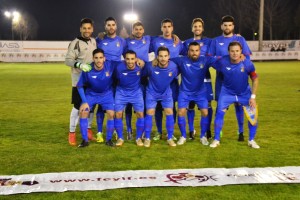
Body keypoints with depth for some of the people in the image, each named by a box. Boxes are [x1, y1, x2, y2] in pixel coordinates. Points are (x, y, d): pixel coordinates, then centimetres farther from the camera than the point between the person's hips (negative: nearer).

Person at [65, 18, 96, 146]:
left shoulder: (94, 41, 11)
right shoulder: (75, 43, -9)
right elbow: (68, 60, -14)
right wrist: (79, 64, -29)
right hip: (79, 80, -6)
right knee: (77, 107, -5)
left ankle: (88, 129, 25)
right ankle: (72, 133, 5)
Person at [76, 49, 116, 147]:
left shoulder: (111, 66, -27)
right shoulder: (87, 70, -26)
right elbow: (79, 86, -14)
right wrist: (84, 101, -17)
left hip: (107, 94, 0)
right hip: (91, 94, 0)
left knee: (111, 114, -13)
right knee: (83, 112, -14)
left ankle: (109, 139, 6)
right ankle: (85, 140, -1)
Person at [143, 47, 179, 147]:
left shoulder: (173, 66, -22)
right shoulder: (150, 66, -29)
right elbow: (143, 75, -8)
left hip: (166, 93, 2)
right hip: (152, 93, -1)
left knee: (169, 113, -4)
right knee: (150, 113, -4)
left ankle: (170, 138, 9)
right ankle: (147, 138, 9)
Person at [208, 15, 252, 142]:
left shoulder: (240, 39, 7)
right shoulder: (215, 41, 8)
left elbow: (247, 57, 4)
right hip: (221, 77, 1)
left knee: (238, 103, 1)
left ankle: (241, 132, 10)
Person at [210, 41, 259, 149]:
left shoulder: (247, 63, -21)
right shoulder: (222, 62, -22)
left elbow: (255, 79, -7)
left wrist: (253, 97, -10)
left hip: (245, 93, 1)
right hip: (227, 92, -1)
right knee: (220, 112, -13)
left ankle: (251, 140, 15)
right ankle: (216, 140, 2)